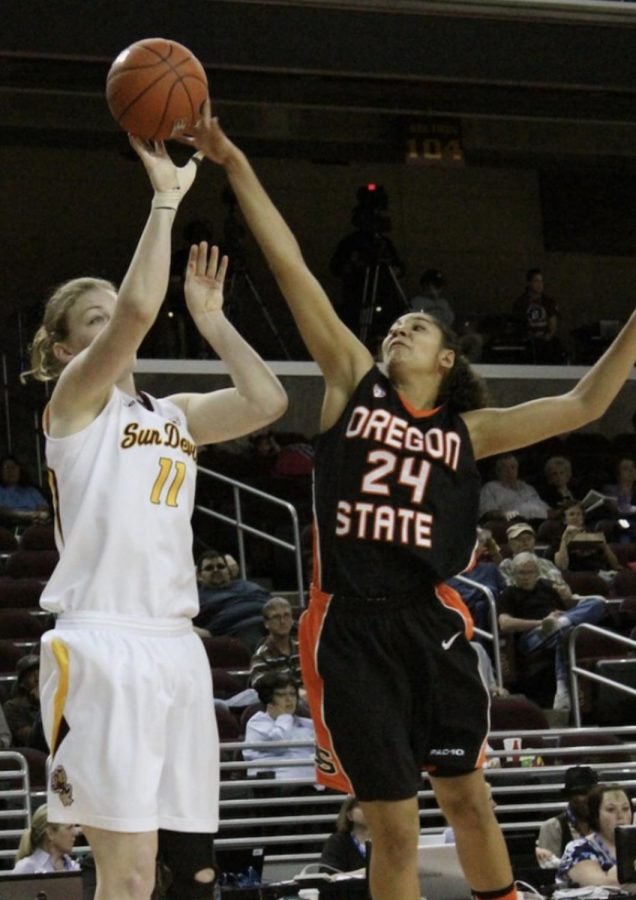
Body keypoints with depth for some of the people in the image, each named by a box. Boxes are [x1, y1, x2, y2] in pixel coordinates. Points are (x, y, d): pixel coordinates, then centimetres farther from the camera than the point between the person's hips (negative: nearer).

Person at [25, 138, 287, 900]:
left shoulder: (173, 415, 20)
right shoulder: (75, 397, 1)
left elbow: (266, 400, 8)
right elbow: (139, 308, -15)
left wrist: (208, 316, 13)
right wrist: (165, 199, -11)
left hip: (175, 644, 7)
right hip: (102, 643, -7)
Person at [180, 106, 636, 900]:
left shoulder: (467, 432, 10)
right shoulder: (353, 384, 8)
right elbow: (289, 265, 3)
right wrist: (234, 164, 1)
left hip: (429, 624, 2)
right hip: (351, 626, -2)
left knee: (465, 797, 12)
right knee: (393, 827, 1)